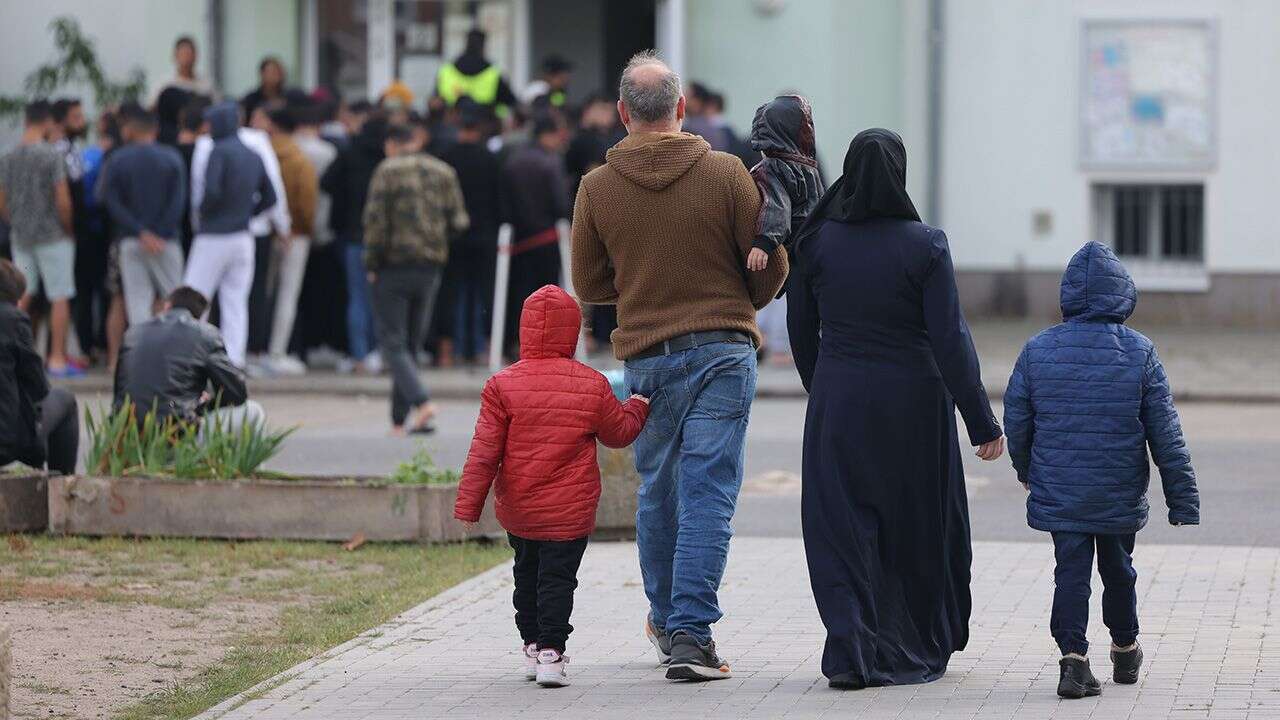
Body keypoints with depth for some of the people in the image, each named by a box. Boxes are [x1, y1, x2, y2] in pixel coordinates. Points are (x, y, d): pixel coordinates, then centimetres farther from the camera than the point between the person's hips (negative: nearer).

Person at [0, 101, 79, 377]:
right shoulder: (52, 156, -13)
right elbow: (63, 202, -15)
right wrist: (68, 229, 1)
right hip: (52, 237, -5)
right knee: (60, 298, 0)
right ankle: (58, 359, -1)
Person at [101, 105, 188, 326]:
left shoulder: (116, 161, 1)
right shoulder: (172, 158, 0)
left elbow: (111, 202, -7)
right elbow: (178, 200, -7)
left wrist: (141, 233, -9)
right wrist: (160, 235, -6)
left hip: (130, 241, 1)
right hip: (166, 239, -1)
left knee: (137, 299, 2)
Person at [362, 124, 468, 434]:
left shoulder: (387, 171, -7)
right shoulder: (443, 172, 8)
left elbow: (375, 220, -12)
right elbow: (459, 221, 4)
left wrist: (371, 265, -4)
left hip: (394, 265, -5)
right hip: (431, 268, 5)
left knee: (393, 342, -3)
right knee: (411, 343, 12)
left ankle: (422, 402, -24)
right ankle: (399, 419, 11)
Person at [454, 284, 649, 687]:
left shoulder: (503, 386, -8)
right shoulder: (593, 386, -6)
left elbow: (484, 452, -8)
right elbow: (618, 432, 10)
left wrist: (468, 506, -4)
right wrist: (638, 408, 31)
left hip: (516, 512, 2)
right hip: (571, 512, -2)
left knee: (526, 573, 20)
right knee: (557, 578, 1)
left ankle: (532, 645, 27)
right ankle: (551, 650, -12)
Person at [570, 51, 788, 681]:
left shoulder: (597, 187, -1)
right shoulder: (725, 173, -6)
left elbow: (589, 285, 8)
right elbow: (771, 267, 0)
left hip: (646, 357, 2)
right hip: (723, 351, -2)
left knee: (656, 491, 18)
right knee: (708, 493, -3)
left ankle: (665, 620, 30)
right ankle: (690, 634, -10)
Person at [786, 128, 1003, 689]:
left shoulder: (817, 243, -5)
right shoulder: (924, 245, -12)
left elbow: (801, 332, 5)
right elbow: (950, 340, -13)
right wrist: (981, 423, -9)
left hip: (838, 405, 1)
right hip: (913, 407, -1)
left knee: (843, 531, 5)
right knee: (917, 527, 15)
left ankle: (850, 650, -9)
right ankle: (922, 649, 28)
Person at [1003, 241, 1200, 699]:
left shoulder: (1037, 351, -5)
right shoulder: (1139, 353, -9)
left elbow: (1016, 420, 4)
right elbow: (1166, 435, -6)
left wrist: (1026, 470, 23)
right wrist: (1182, 500, -1)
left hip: (1059, 492, 0)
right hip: (1121, 497, 0)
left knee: (1072, 572, 1)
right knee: (1118, 569, 18)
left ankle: (1073, 657, -15)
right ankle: (1125, 652, 35)